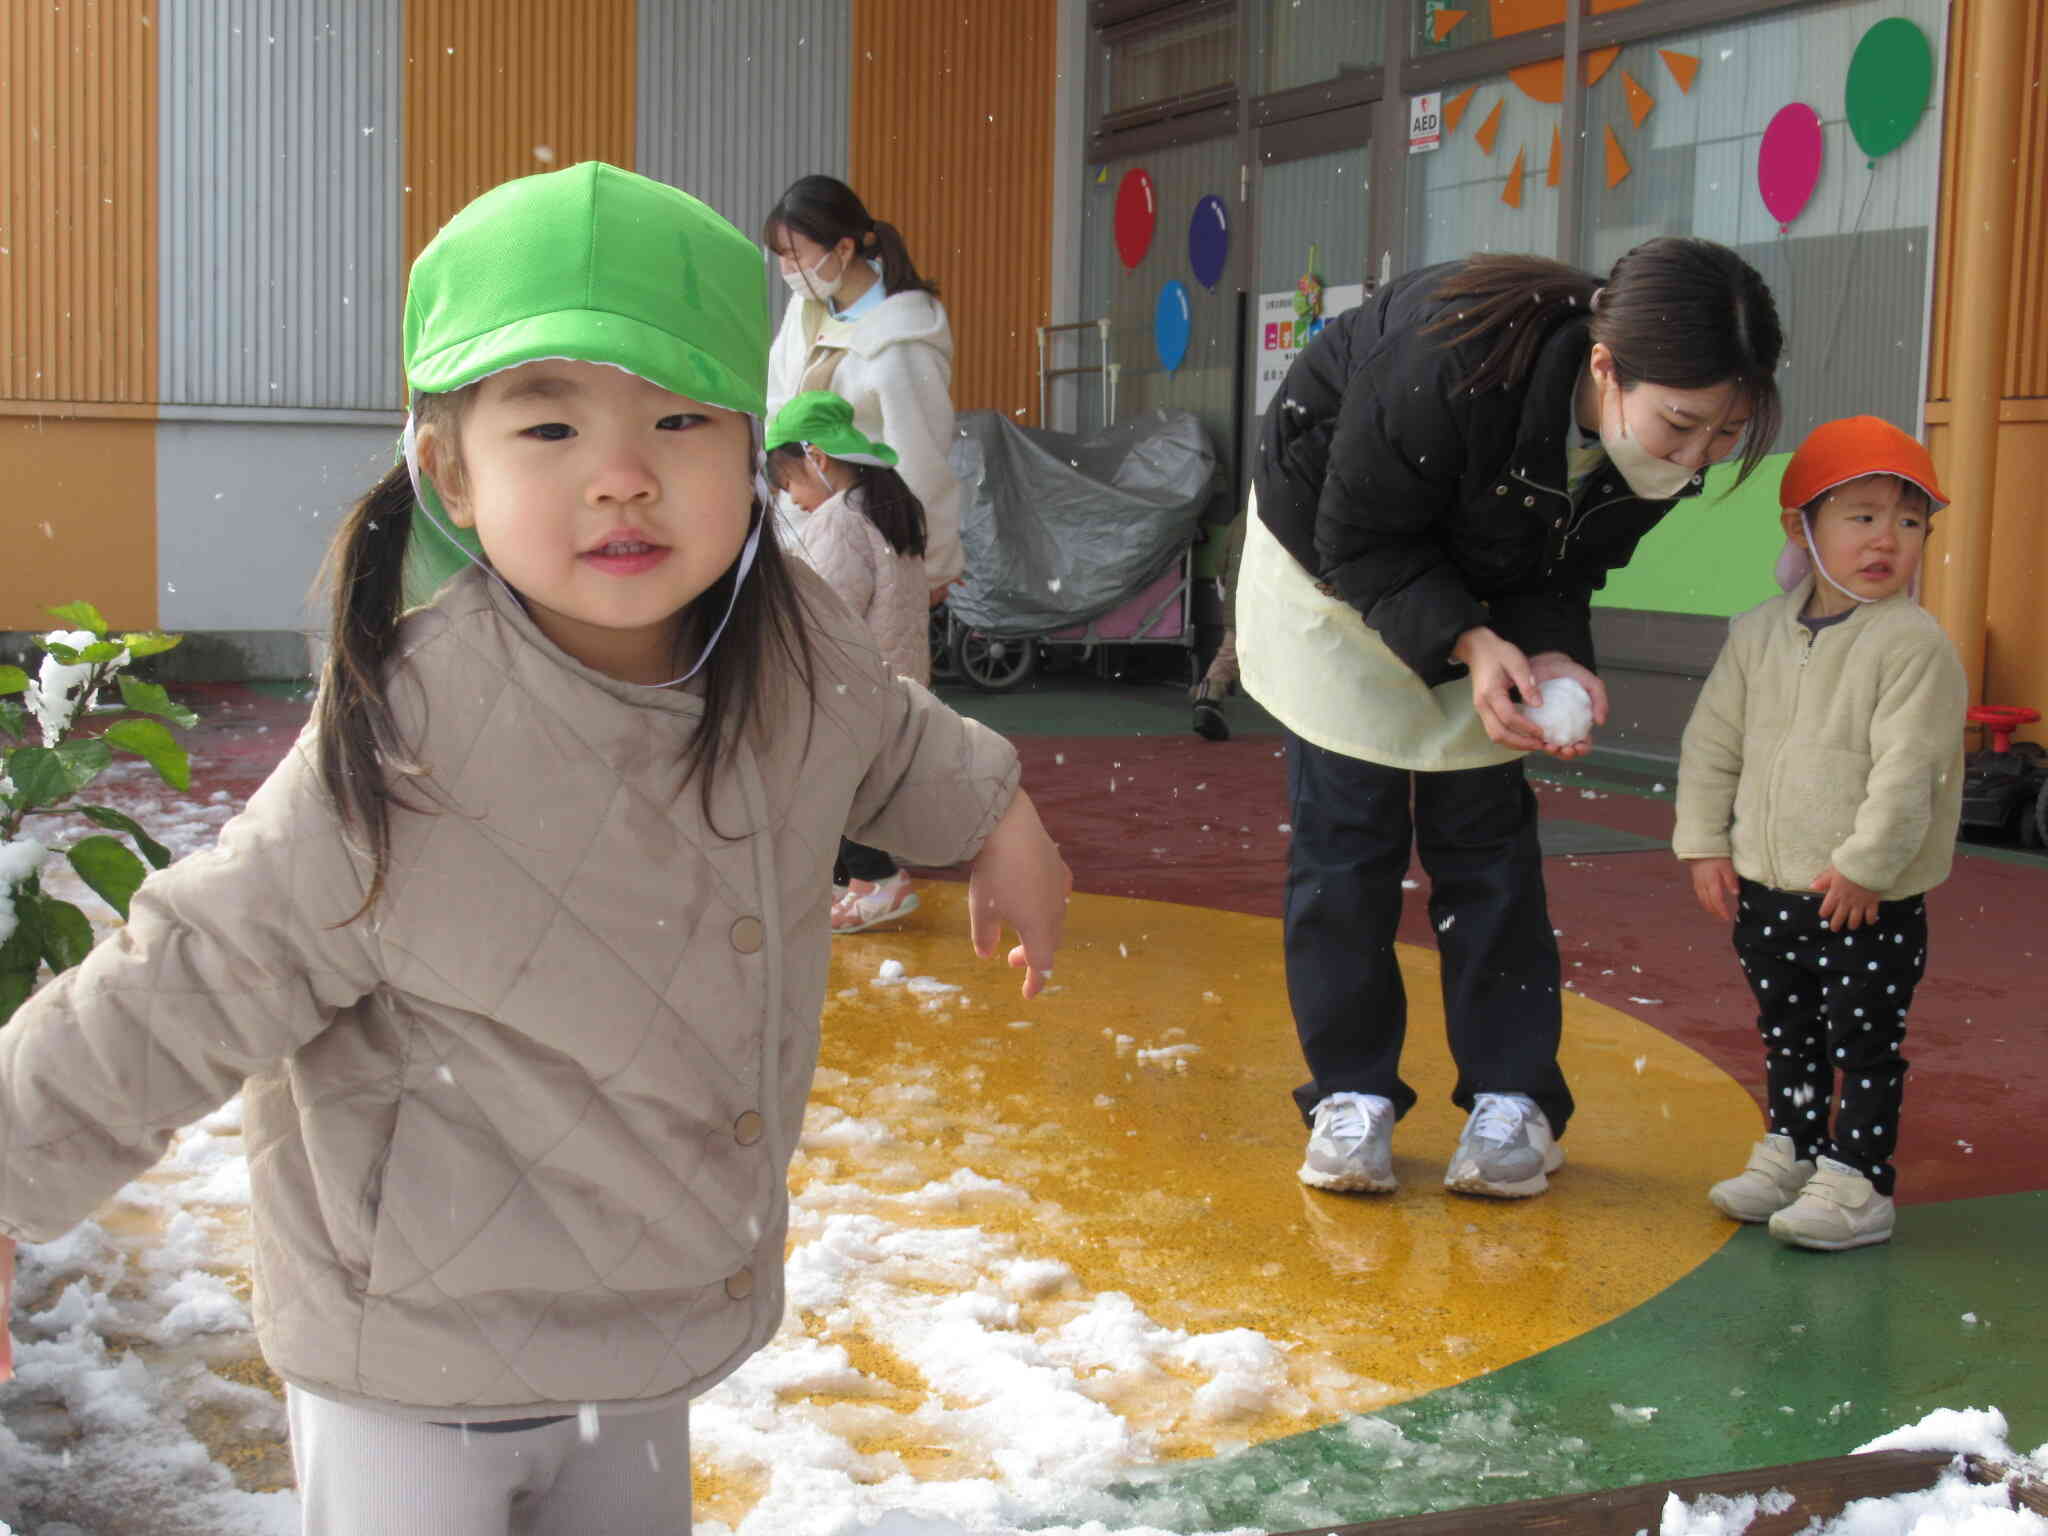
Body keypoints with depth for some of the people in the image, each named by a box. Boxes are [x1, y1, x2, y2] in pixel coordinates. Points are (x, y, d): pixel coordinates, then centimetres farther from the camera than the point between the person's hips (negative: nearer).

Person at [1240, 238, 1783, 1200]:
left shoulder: (1668, 436, -25)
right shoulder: (1451, 370, -42)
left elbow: (1565, 572, -9)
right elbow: (1361, 543, -27)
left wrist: (1552, 653, -29)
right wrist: (1470, 645, -39)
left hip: (1477, 596, 4)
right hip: (1329, 562, -4)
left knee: (1483, 831, 1)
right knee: (1346, 826, -4)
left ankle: (1512, 1099, 8)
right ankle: (1352, 1096, 5)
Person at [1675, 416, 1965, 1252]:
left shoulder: (1915, 644, -14)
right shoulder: (1758, 634, 4)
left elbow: (1908, 768, -18)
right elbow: (1712, 742, 9)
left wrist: (1865, 866, -19)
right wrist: (1705, 844, 4)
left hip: (1869, 903, -6)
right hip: (1766, 890, 6)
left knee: (1865, 1042, 2)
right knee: (1786, 1033, 19)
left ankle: (1856, 1183, 12)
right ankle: (1791, 1153, 34)